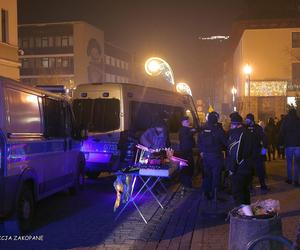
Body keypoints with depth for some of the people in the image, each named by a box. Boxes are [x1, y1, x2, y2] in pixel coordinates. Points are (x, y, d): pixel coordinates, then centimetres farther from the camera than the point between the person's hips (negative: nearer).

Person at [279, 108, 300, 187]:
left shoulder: (285, 122, -2)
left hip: (288, 145, 0)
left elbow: (281, 134, -1)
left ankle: (289, 179, 15)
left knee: (289, 163, 11)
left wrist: (281, 143, 6)